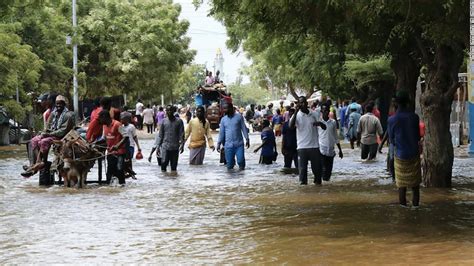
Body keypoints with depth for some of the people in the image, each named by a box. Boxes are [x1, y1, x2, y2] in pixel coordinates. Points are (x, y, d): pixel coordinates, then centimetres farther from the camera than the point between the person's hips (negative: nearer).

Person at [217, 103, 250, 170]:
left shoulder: (239, 117, 2)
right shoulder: (223, 119, 9)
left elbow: (244, 128, 3)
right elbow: (221, 132, 12)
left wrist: (247, 139, -5)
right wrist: (219, 143, 7)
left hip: (239, 144, -2)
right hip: (228, 145, 2)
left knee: (241, 161, -9)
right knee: (229, 164, 2)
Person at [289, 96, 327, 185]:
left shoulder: (315, 114, 6)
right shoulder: (297, 115, -1)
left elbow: (324, 127, 7)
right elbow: (291, 126, -20)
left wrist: (319, 123, -17)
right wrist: (296, 112, -23)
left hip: (314, 146, 2)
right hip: (302, 147, -2)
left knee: (317, 167, 6)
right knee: (302, 168, 1)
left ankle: (318, 182, 19)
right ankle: (303, 183, 8)